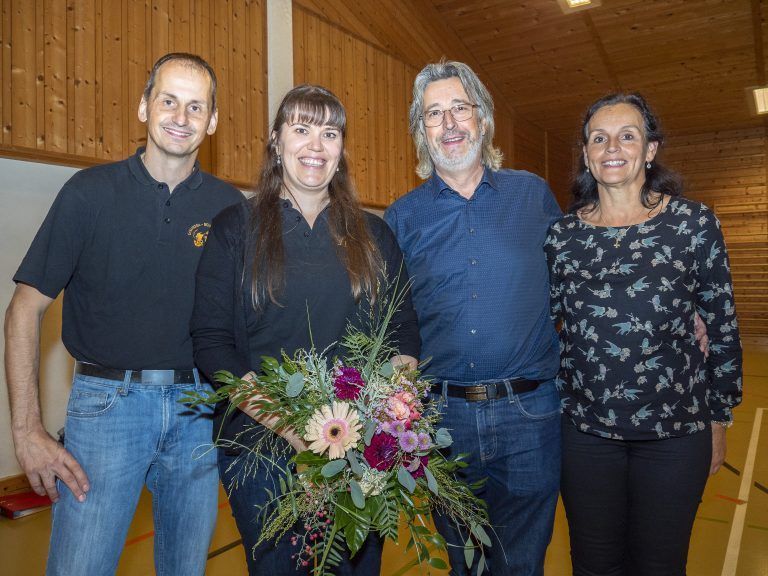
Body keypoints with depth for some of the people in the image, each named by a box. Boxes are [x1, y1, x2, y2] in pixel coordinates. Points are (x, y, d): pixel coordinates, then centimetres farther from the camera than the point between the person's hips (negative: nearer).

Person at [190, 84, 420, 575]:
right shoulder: (235, 229, 0)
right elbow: (211, 341, -7)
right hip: (262, 449, -2)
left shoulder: (374, 234, 8)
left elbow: (405, 328, 7)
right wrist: (287, 423, -20)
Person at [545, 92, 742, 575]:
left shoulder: (694, 223, -5)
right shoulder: (562, 234, 0)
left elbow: (723, 329, 1)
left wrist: (719, 419, 4)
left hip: (676, 431, -1)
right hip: (585, 429, 2)